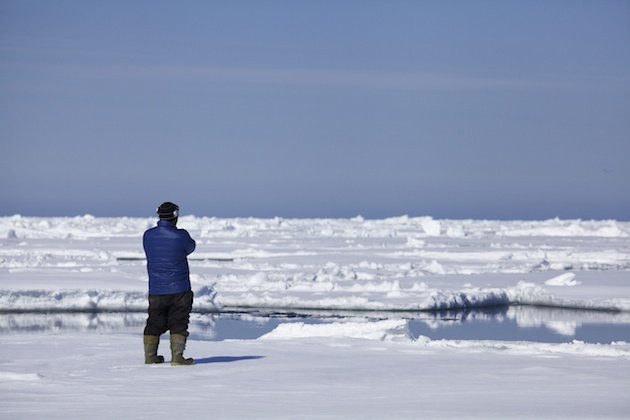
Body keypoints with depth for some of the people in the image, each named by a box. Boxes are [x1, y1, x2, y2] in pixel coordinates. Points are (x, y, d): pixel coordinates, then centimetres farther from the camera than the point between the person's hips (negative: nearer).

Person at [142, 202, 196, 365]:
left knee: (154, 324, 13)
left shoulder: (148, 235, -2)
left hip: (155, 290, 4)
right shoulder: (180, 236, -13)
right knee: (178, 324, 2)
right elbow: (190, 247, 7)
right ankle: (177, 356, -4)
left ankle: (150, 356, 16)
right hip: (179, 290, -4)